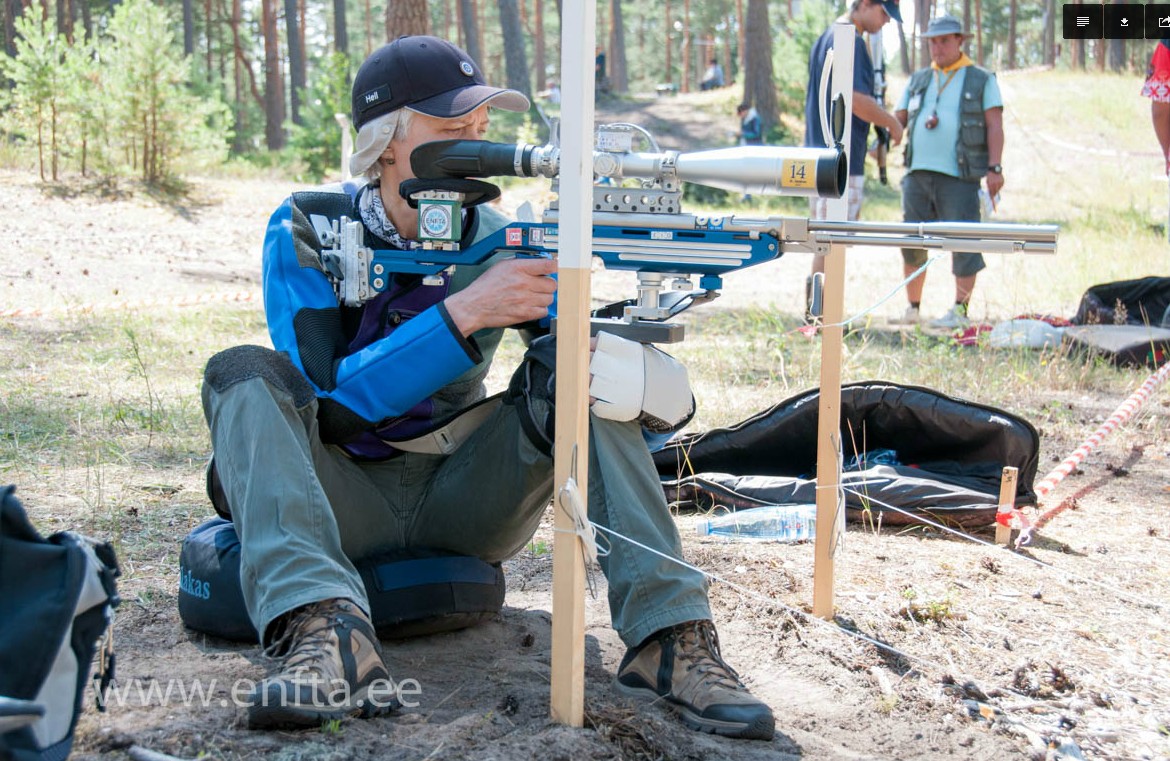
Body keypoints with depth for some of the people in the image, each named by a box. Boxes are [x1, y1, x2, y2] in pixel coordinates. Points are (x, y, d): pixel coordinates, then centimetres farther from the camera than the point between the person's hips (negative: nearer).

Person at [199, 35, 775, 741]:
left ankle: (671, 637, -30)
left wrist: (652, 390, -29)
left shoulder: (499, 242, 2)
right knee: (245, 374, -26)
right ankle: (326, 636, -47)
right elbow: (329, 397, -20)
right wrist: (464, 312, -29)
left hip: (460, 498, 2)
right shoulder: (307, 232, -6)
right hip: (340, 498, -2)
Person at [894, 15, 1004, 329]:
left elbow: (994, 126, 2)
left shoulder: (982, 80, 8)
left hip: (959, 176, -4)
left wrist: (994, 168, -10)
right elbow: (898, 119, 17)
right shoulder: (918, 80, 20)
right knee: (912, 243, 5)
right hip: (917, 173, 4)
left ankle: (960, 310, -2)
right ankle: (912, 308, 15)